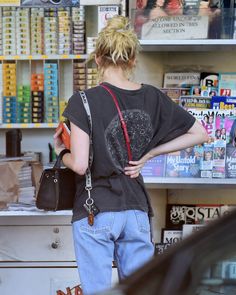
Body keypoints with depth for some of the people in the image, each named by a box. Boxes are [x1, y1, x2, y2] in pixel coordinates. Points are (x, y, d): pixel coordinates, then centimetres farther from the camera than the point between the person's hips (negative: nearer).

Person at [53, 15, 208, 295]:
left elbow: (80, 165, -17)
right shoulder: (152, 97, 2)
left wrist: (62, 153, 5)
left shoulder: (85, 101, -12)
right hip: (136, 211, 4)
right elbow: (199, 133, 11)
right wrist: (148, 154, 8)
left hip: (95, 213, -4)